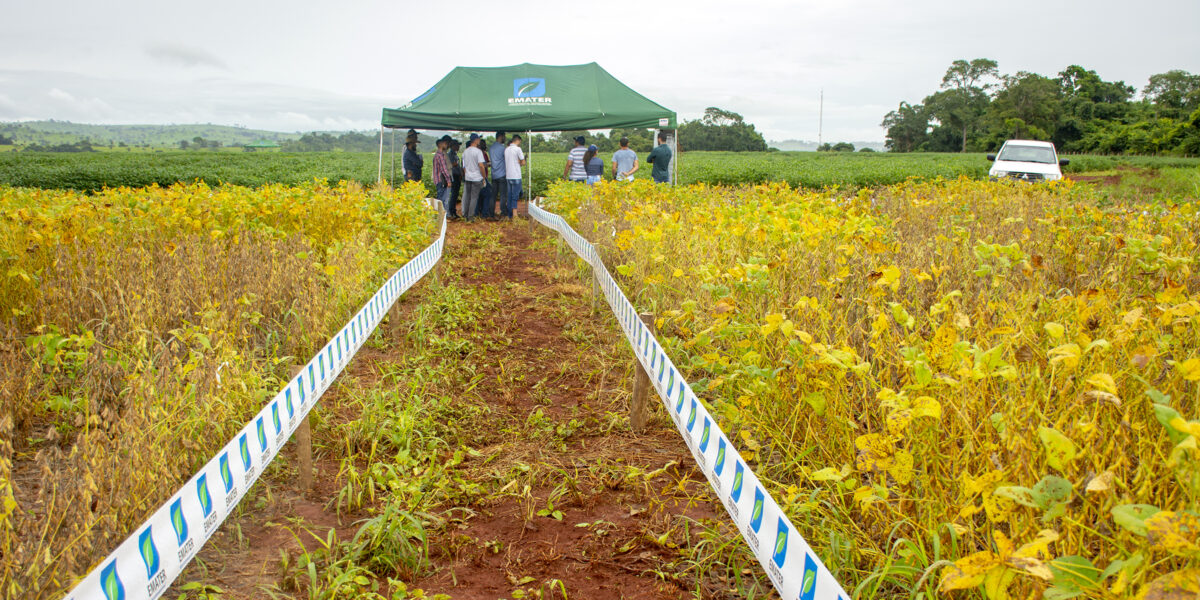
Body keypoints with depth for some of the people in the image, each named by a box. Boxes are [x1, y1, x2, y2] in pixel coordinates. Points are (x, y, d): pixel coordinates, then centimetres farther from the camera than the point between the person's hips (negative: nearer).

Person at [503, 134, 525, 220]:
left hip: (508, 176, 6)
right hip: (516, 176, -6)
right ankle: (515, 215, -11)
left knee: (510, 196, 10)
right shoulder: (517, 149, -8)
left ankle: (509, 216, 12)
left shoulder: (506, 149, 12)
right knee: (515, 196, -6)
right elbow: (523, 163, -4)